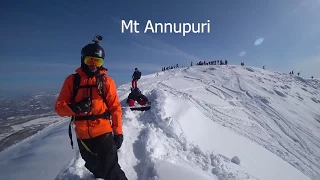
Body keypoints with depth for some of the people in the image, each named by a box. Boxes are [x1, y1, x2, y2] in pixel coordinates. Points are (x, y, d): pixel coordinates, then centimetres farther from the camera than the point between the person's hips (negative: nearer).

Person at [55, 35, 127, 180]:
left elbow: (115, 108, -5)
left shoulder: (107, 81, -5)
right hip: (83, 136, 3)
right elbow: (59, 106, -2)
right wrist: (75, 108, -23)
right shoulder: (72, 80, 0)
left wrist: (118, 131, -7)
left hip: (104, 133, -3)